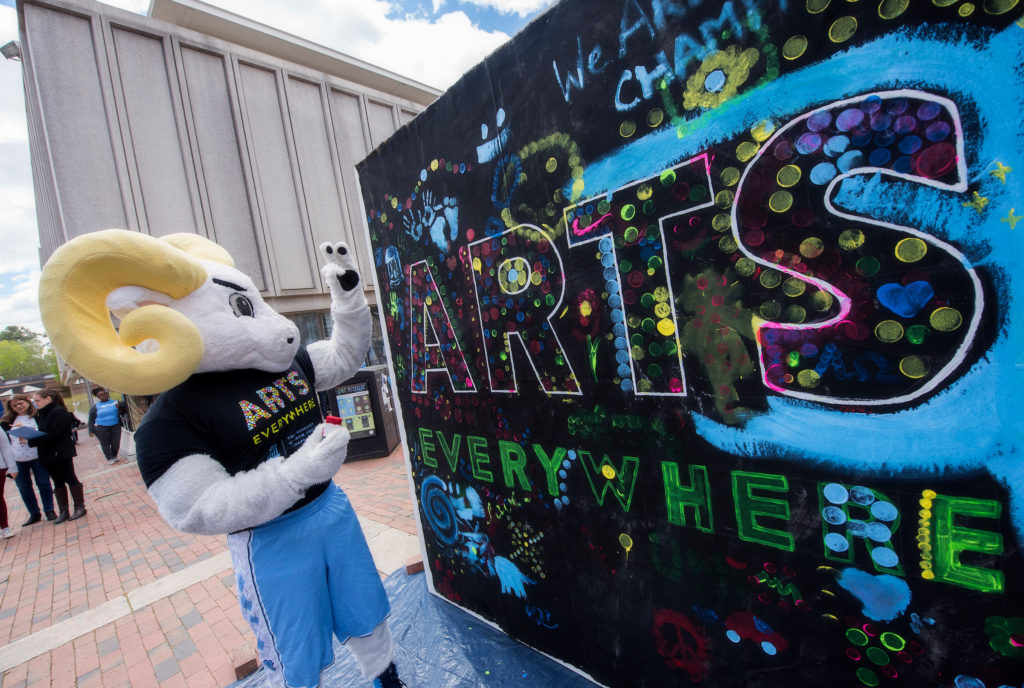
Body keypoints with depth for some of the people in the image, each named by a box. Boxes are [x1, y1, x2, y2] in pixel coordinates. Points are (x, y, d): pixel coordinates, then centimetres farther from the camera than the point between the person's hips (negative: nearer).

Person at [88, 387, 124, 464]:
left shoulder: (115, 402, 6)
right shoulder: (95, 407, 3)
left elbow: (122, 412, 12)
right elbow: (91, 419, 6)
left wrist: (119, 408, -11)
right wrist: (91, 431, 1)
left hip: (115, 426, 1)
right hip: (101, 428, -1)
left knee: (116, 443, 4)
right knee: (105, 444, 2)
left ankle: (115, 456, 25)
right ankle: (109, 458, 17)